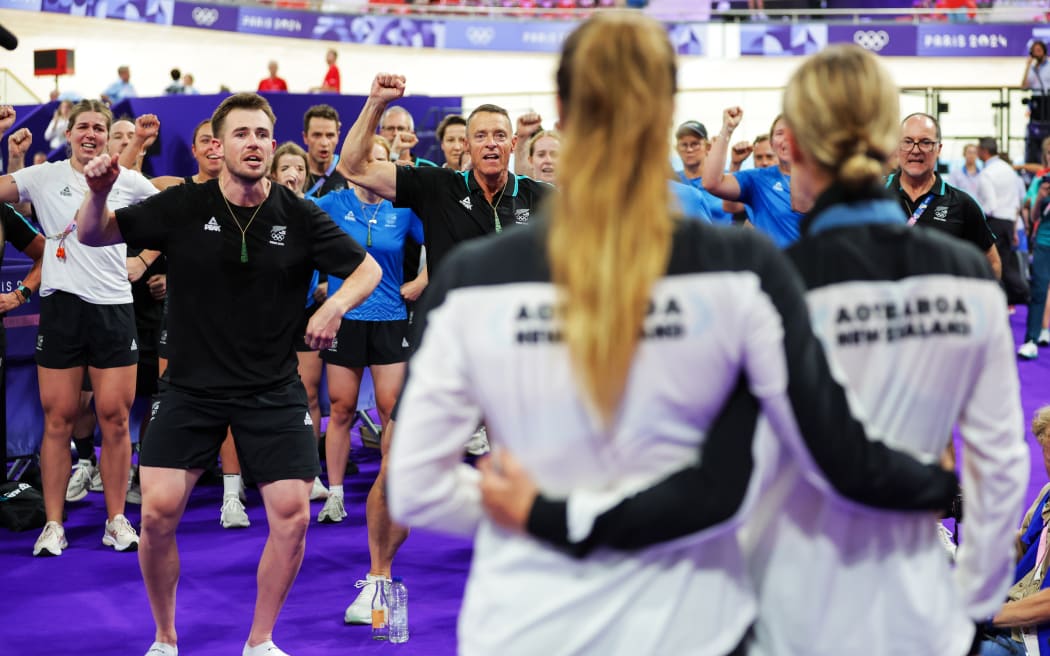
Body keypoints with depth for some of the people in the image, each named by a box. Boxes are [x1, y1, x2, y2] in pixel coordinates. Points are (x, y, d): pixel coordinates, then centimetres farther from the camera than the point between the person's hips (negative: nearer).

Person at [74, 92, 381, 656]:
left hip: (272, 391, 1)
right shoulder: (183, 206, -6)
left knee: (292, 515, -7)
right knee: (158, 510, -11)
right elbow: (94, 235, 0)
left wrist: (335, 305, -16)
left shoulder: (299, 217, -5)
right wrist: (98, 193, -21)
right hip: (191, 386, 0)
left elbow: (367, 269, 4)